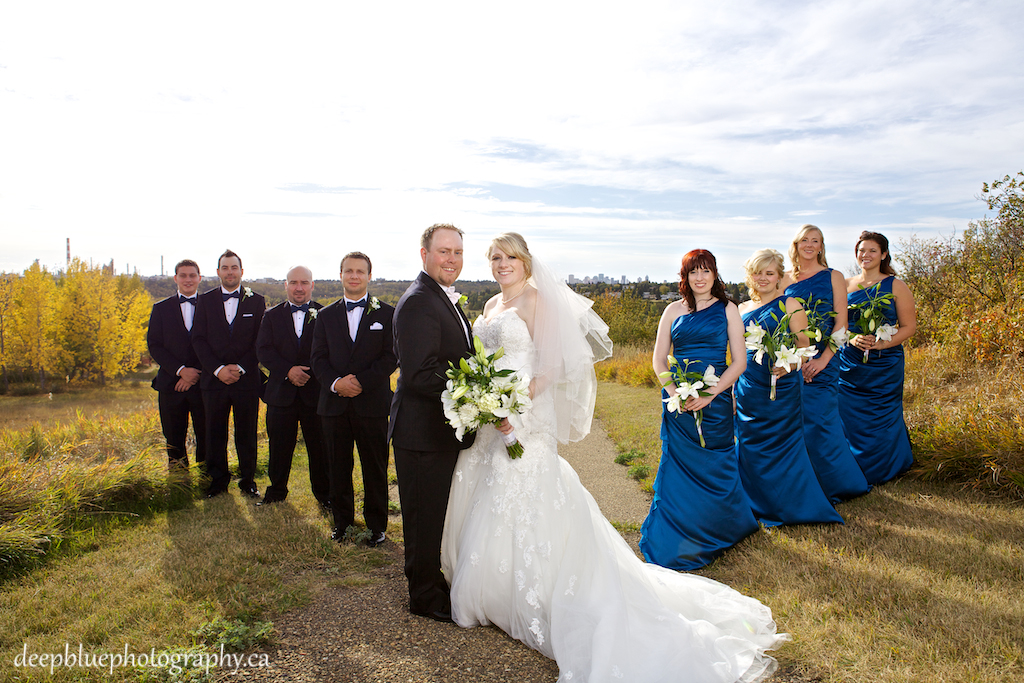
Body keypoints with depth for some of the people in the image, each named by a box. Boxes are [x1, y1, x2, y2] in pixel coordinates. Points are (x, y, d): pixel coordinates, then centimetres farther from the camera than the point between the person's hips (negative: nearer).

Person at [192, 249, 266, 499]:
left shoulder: (256, 301, 5)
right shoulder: (205, 300, 8)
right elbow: (198, 339, 2)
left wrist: (240, 367, -10)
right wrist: (218, 369, -10)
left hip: (247, 379, -1)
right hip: (214, 378, 1)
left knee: (246, 434, 4)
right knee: (215, 434, 7)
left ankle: (248, 481, 17)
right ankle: (218, 481, 21)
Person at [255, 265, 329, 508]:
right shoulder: (272, 316, 9)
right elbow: (263, 350, -1)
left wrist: (310, 373, -17)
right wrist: (288, 370, -15)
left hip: (316, 394, -2)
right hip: (281, 393, 2)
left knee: (320, 448, 5)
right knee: (279, 447, 12)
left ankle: (323, 493, 21)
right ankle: (276, 492, 30)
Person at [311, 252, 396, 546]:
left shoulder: (386, 313, 3)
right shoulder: (327, 315, 12)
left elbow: (391, 357, -4)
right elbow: (318, 358, 6)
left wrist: (361, 382, -15)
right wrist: (336, 382, -12)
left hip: (372, 404, -2)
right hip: (335, 403, 3)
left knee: (375, 468, 5)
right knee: (339, 468, 10)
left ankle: (376, 525, 19)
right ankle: (342, 522, 25)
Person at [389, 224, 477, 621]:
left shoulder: (448, 300, 14)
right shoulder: (418, 302, -20)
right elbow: (419, 375, -27)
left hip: (443, 431, 10)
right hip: (423, 432, -10)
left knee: (436, 515, 23)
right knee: (424, 517, 7)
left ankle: (435, 584, 41)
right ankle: (425, 597, 25)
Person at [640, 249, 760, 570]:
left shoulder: (727, 309, 3)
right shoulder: (674, 310, 7)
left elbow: (739, 361, -2)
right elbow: (659, 358, 6)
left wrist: (710, 394, -13)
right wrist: (674, 392, -10)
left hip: (715, 398, -1)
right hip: (678, 399, 1)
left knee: (716, 468, 6)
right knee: (678, 467, 3)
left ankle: (723, 530, 32)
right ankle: (678, 540, 19)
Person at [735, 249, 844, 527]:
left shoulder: (790, 305, -2)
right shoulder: (742, 309, 12)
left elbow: (803, 345, -6)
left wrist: (788, 365, -26)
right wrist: (733, 390, 15)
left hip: (781, 387, -5)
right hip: (748, 388, 5)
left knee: (783, 445, -1)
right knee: (749, 446, 10)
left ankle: (790, 506, 16)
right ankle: (758, 505, 26)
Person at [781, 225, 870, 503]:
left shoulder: (833, 277, 3)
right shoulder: (786, 280, 10)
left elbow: (841, 323, -3)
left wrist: (823, 359, -13)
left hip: (822, 361, -3)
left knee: (819, 421, -5)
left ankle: (837, 483, 13)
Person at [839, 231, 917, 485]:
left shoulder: (895, 286, 0)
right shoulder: (846, 285, 7)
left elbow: (909, 326, -1)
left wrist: (881, 343, -17)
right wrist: (852, 339, -11)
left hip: (884, 366, -2)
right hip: (849, 364, 2)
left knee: (882, 421, 1)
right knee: (850, 419, 3)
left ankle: (883, 471, 21)